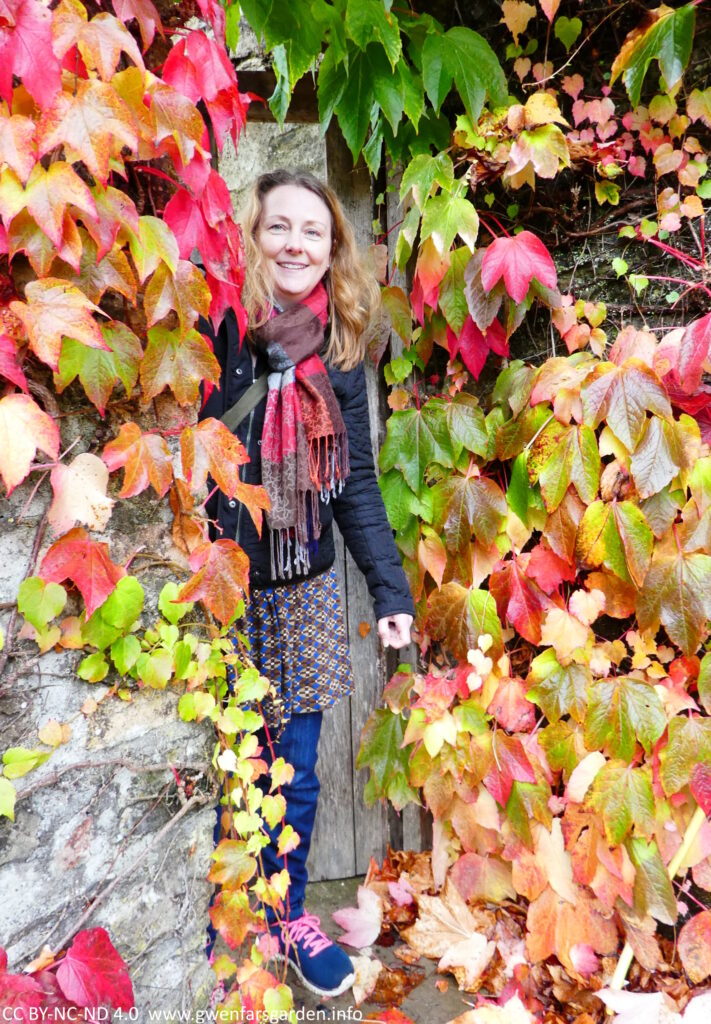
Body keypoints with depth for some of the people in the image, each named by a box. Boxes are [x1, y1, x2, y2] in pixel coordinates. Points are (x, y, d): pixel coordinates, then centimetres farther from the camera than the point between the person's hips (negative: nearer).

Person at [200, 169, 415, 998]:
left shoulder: (339, 353, 3)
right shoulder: (212, 335, -8)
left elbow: (356, 484, 6)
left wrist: (390, 589, 3)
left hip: (303, 589, 3)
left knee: (296, 774, 12)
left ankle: (288, 914, 38)